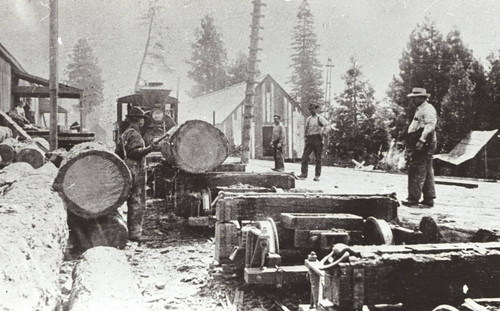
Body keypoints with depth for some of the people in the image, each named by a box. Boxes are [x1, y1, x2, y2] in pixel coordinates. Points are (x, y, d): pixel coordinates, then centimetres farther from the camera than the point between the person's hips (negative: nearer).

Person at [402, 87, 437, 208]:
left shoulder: (428, 109, -8)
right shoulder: (420, 109, 24)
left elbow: (430, 125, -22)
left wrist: (422, 140, -30)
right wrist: (411, 147, 24)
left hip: (424, 145, -11)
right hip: (418, 145, 11)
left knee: (417, 171, -12)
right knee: (426, 172, 11)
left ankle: (413, 198, -13)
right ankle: (429, 199, 15)